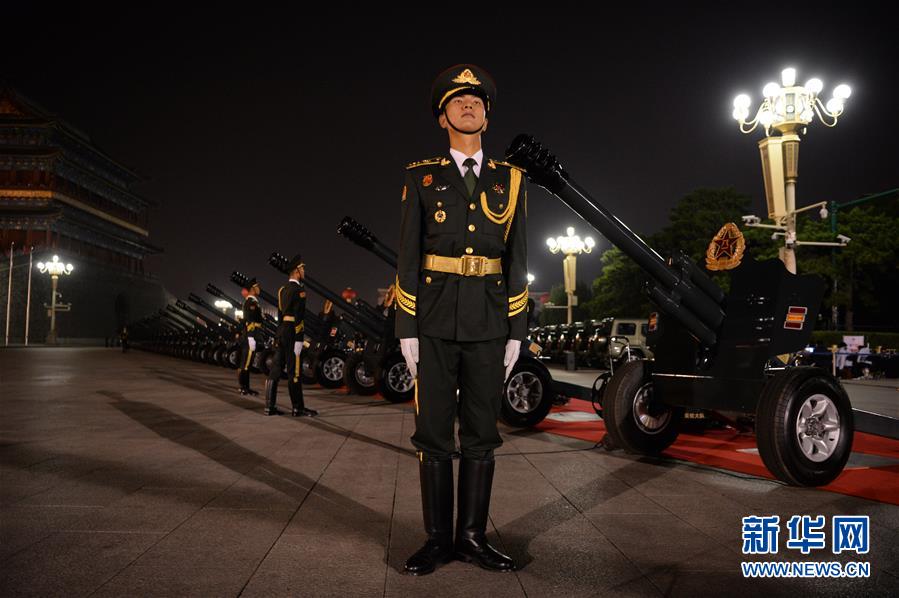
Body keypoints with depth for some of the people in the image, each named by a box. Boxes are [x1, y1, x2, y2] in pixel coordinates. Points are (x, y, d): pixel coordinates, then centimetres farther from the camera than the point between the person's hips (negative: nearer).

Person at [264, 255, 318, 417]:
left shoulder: (282, 289, 16)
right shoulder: (299, 289, -11)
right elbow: (298, 315, -16)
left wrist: (280, 333, 19)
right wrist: (299, 337, -16)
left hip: (281, 331, 9)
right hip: (292, 332, -9)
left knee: (275, 369, 8)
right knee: (294, 371, -5)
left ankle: (270, 406, 11)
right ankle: (298, 408, 0)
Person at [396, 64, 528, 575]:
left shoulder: (511, 180, 10)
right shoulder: (421, 177, 7)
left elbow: (518, 260, 7)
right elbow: (408, 257, 2)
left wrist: (517, 333, 2)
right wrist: (407, 329, -5)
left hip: (489, 323, 2)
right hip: (435, 321, -1)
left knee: (482, 434, 6)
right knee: (435, 433, 3)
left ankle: (473, 536, 18)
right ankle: (439, 539, 15)